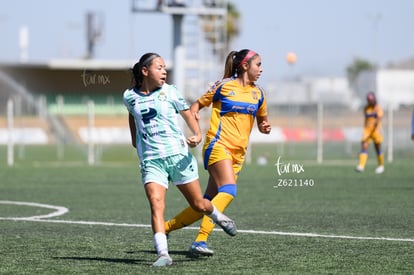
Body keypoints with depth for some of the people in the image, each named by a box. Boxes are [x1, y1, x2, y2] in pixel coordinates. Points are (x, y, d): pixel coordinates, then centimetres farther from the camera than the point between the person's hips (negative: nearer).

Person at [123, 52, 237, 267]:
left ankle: (217, 216, 43)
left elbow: (187, 113, 9)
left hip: (178, 155, 0)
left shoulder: (169, 92, 2)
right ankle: (163, 254, -26)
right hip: (151, 160, 0)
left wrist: (197, 135, -8)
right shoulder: (130, 96, 5)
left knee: (199, 205, 8)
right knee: (156, 204, -21)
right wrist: (134, 138, 31)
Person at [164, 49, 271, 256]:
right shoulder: (224, 86, 0)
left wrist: (264, 128, 5)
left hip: (238, 153, 7)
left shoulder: (258, 94, 14)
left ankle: (165, 227, 17)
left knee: (208, 203, 3)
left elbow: (261, 120, 27)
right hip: (218, 144, -6)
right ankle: (200, 240, -29)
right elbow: (198, 104, 10)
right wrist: (194, 113, -12)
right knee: (229, 190, -26)